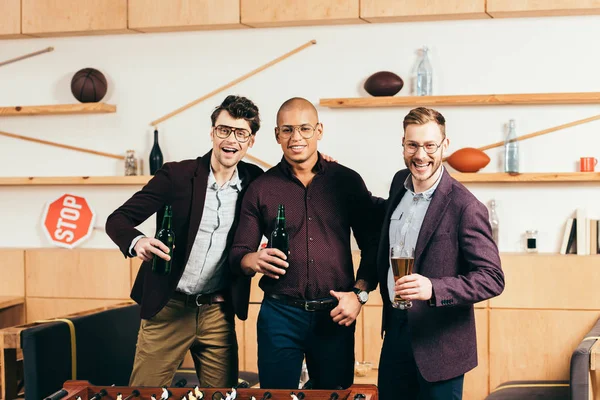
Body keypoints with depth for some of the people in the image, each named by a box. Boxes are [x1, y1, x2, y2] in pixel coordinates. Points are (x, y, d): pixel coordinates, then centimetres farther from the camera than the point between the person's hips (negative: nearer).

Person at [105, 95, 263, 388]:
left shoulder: (255, 181, 2)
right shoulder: (177, 175, -8)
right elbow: (117, 219, -9)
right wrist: (137, 242, -32)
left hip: (218, 312, 3)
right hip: (168, 308, -2)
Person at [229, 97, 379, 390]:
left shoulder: (347, 182, 3)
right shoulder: (261, 188, 3)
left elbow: (372, 246, 6)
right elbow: (238, 253, 5)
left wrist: (359, 294, -6)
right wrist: (255, 261, -17)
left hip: (335, 316, 0)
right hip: (280, 314, 0)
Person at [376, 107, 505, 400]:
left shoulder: (465, 207, -19)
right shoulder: (400, 183, 3)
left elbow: (493, 279, -20)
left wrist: (433, 289, -32)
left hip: (439, 342, -6)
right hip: (396, 329, 6)